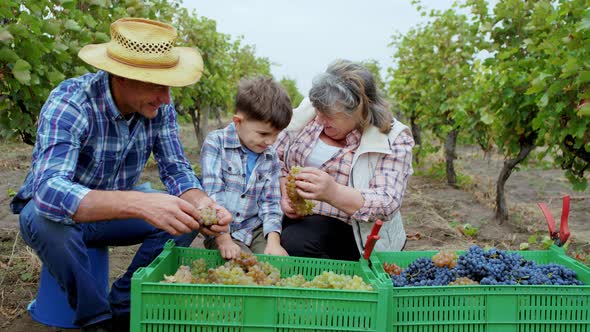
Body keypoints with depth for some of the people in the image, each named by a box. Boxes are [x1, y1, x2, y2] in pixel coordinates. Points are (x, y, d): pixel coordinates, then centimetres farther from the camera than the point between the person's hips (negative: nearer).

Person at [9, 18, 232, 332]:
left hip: (115, 208, 4)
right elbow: (49, 190, -44)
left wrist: (201, 204, -35)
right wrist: (139, 203, -57)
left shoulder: (160, 108, -15)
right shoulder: (69, 103, -31)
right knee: (47, 220, -36)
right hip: (56, 209, -4)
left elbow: (175, 168, -12)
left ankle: (122, 307, -1)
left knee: (186, 218, -16)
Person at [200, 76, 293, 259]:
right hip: (222, 232, -4)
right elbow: (212, 195, -15)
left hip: (256, 230, 4)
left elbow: (270, 202, 5)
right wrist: (224, 240, -21)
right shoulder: (215, 143, -9)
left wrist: (273, 240, -12)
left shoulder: (271, 156, 6)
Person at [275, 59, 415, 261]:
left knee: (293, 243, -30)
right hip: (295, 217, 5)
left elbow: (387, 204, -21)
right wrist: (285, 194, -12)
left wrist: (332, 192, -38)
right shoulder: (309, 111, 0)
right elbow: (277, 156, 8)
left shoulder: (393, 140, -12)